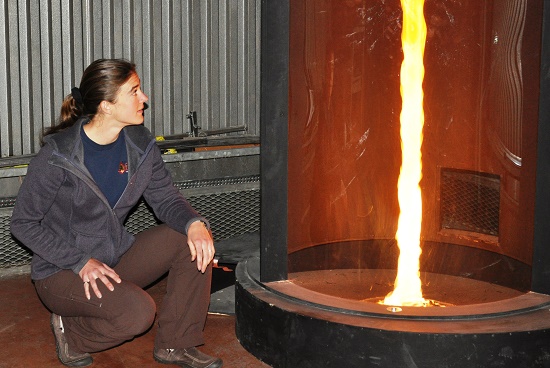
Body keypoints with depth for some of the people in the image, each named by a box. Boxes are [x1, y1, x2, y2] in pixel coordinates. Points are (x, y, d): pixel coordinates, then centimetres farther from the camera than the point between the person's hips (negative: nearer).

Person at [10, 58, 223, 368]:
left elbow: (166, 198, 2)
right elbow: (23, 223, -13)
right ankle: (71, 331, 1)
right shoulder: (57, 156, -19)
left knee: (195, 238, -14)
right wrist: (80, 262, -23)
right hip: (62, 272, -6)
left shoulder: (140, 144, -3)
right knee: (138, 311, -31)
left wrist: (194, 223, -22)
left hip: (116, 256, 6)